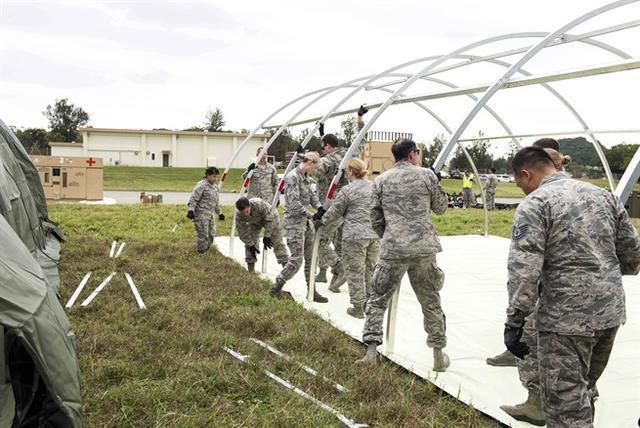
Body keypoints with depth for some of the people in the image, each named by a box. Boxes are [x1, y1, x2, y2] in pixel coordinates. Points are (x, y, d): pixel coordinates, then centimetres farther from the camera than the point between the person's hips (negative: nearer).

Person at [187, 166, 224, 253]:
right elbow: (193, 198, -16)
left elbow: (216, 202, 26)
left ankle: (206, 250, 21)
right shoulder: (201, 185, -11)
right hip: (200, 214, -9)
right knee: (203, 234, -10)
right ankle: (202, 252, -2)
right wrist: (191, 210, -25)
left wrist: (219, 213, 27)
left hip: (209, 214, 9)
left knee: (211, 234, 9)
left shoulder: (215, 188, 16)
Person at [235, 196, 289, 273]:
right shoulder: (238, 215, -33)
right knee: (249, 243, -8)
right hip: (254, 222, 3)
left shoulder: (260, 204, -44)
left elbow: (270, 220, -32)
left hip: (270, 218, -3)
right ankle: (250, 268, 1)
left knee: (277, 242, -6)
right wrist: (250, 245, -20)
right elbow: (242, 231, -21)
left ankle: (285, 264, -1)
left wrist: (267, 236, -30)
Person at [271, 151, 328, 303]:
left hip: (306, 221, 9)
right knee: (296, 259, -8)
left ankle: (312, 291, 19)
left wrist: (320, 207, -3)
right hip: (293, 222, -9)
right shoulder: (292, 177, -18)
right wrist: (311, 216, -18)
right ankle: (276, 288, 7)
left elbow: (311, 195, 16)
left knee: (310, 258, 11)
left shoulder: (305, 177, 11)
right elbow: (294, 203, -23)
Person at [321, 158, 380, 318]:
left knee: (355, 271, 4)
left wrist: (323, 223, 18)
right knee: (370, 269, 16)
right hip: (375, 235, 6)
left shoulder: (348, 190, -7)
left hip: (355, 235, -6)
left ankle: (358, 307, 10)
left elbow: (334, 213, 0)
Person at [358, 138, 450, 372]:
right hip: (423, 248, 0)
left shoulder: (381, 180, 6)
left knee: (378, 300, 10)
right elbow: (441, 207, 12)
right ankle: (439, 356, 20)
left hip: (392, 249, 0)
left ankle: (371, 350, 2)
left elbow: (375, 219, 7)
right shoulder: (427, 175, 2)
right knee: (431, 302, 13)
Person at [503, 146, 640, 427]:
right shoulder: (603, 194, 11)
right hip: (611, 312, 7)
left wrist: (514, 322, -15)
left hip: (565, 319, -7)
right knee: (584, 390, 24)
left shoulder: (534, 204, -9)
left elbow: (523, 270, -19)